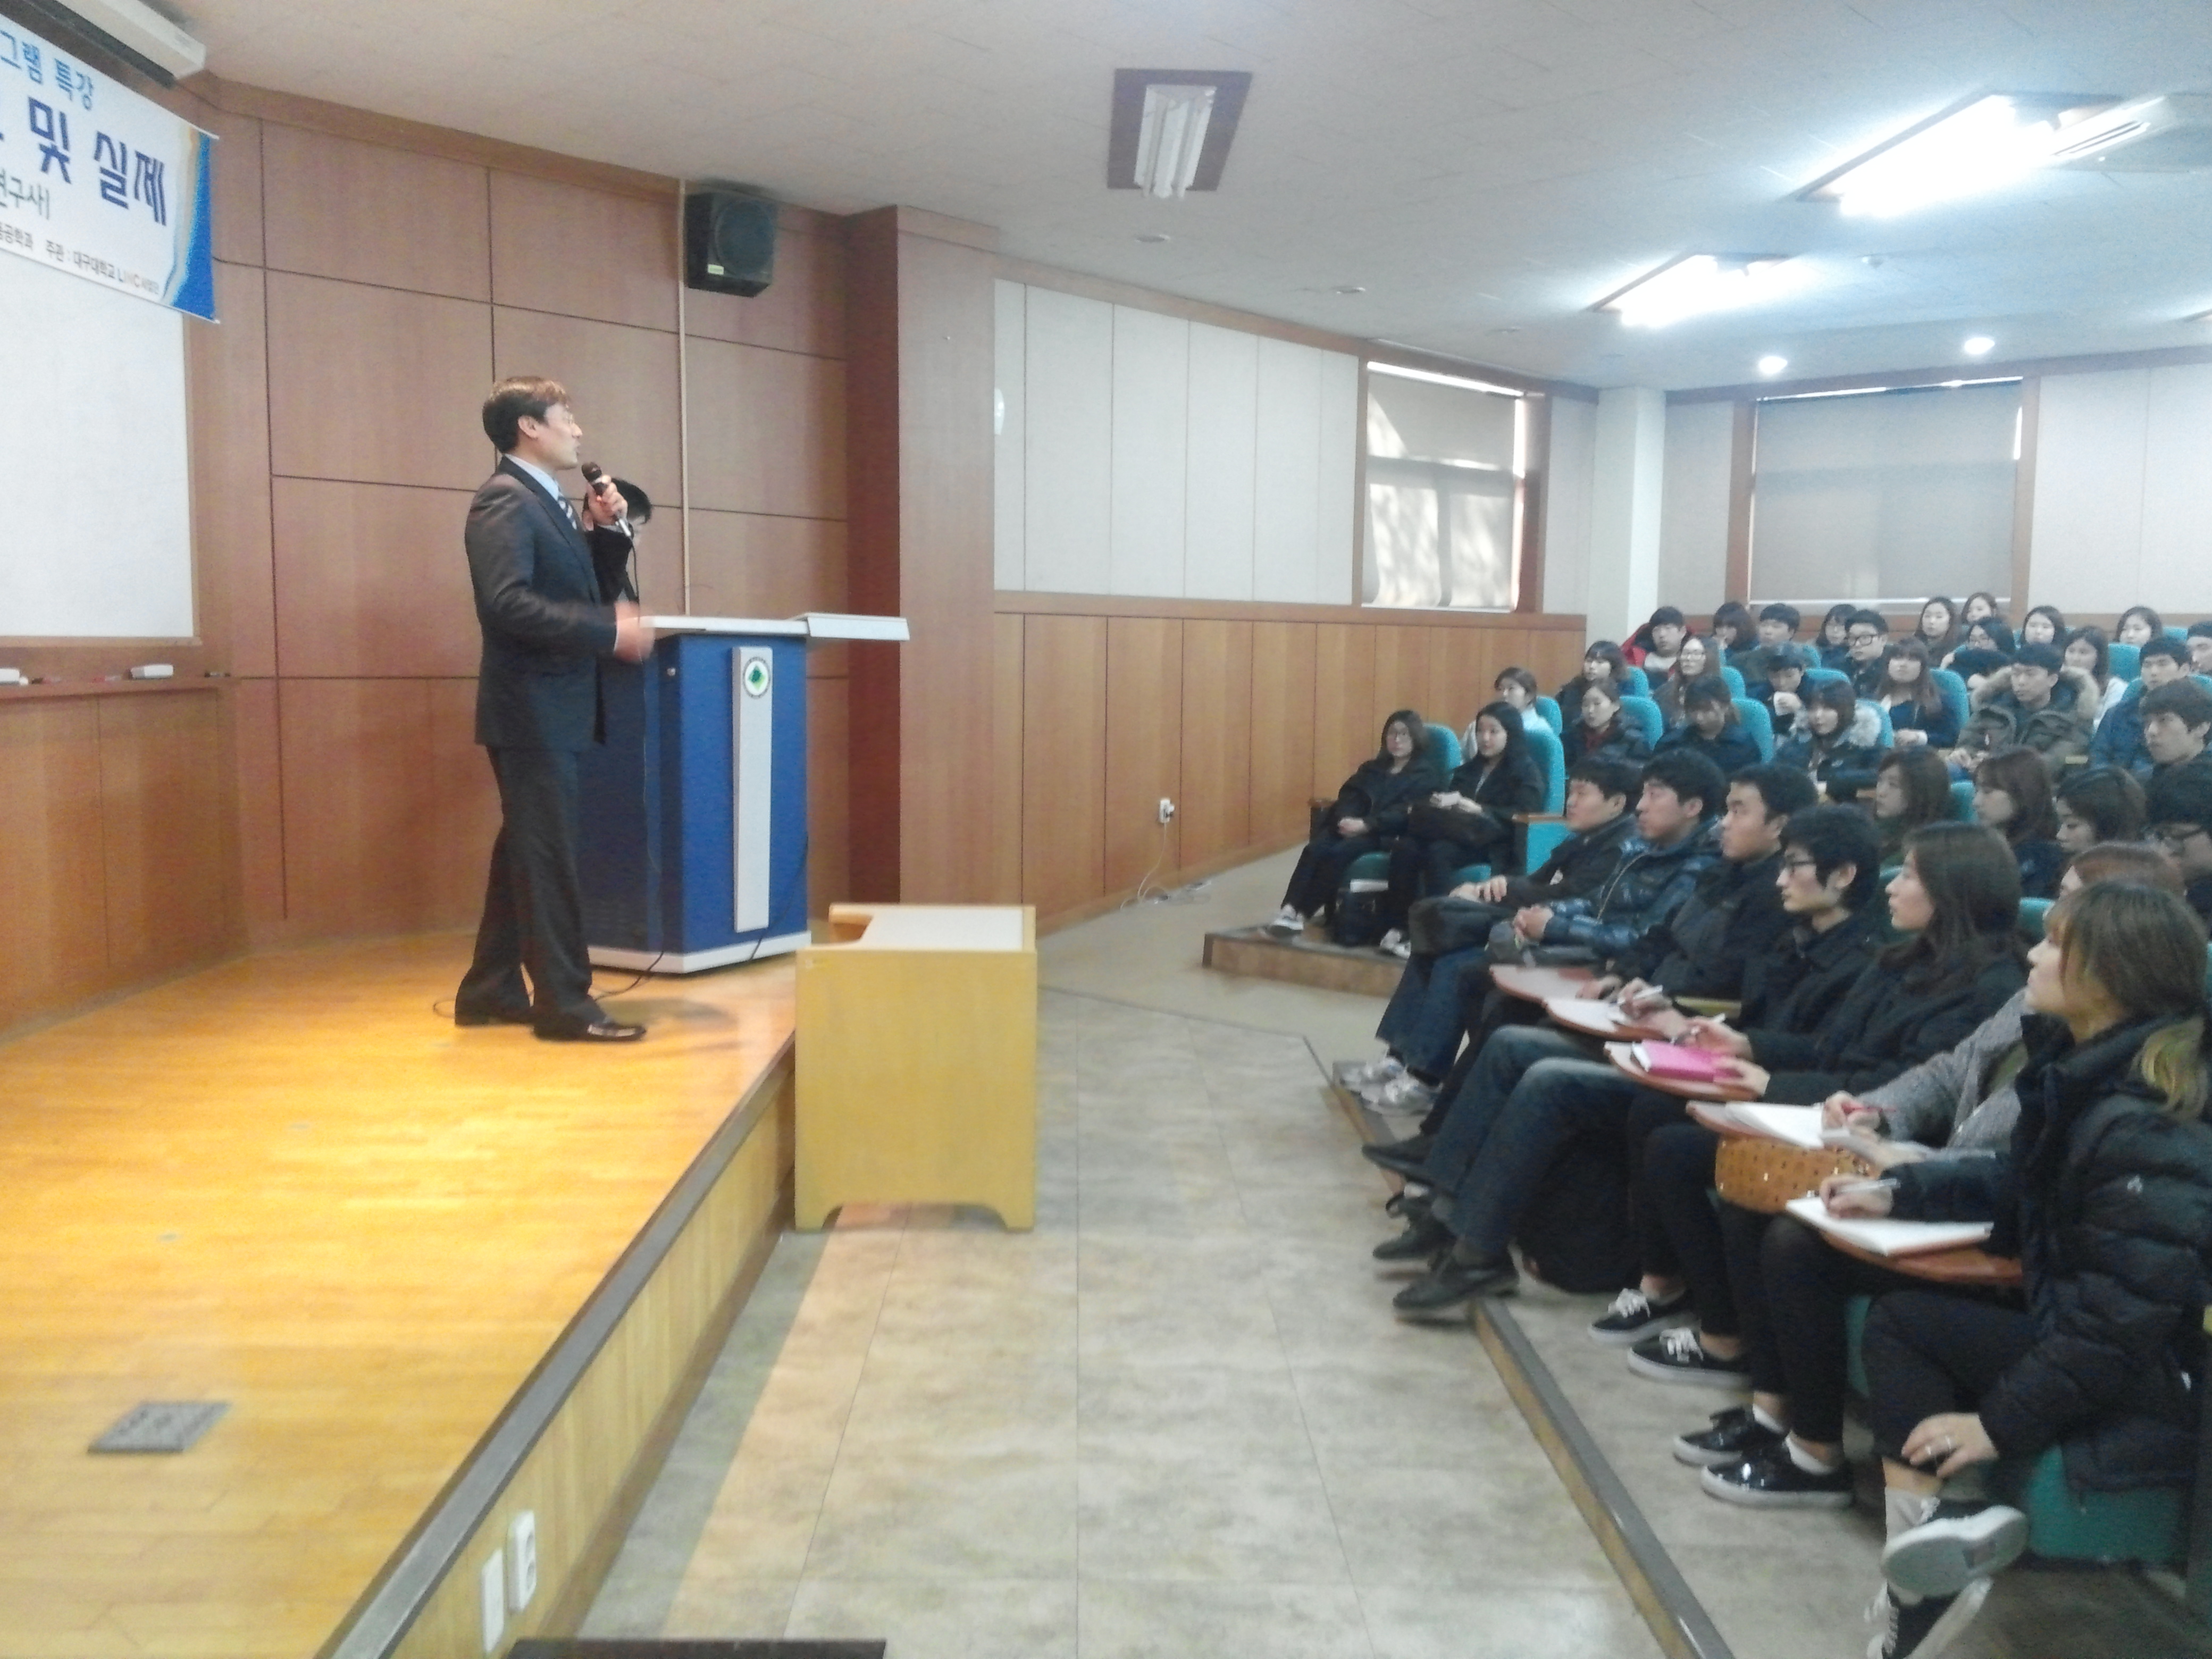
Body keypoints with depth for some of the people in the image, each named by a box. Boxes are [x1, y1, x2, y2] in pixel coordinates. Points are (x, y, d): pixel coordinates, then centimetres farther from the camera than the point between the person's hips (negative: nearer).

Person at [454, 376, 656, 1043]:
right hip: (532, 708, -10)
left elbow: (575, 588, 19)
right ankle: (564, 1003, 1)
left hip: (551, 708, 10)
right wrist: (610, 632, -25)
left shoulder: (546, 502, 16)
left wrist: (601, 529, 5)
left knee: (525, 853, 15)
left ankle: (490, 991, 24)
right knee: (548, 856, -5)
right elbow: (509, 603, -25)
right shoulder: (505, 500, -13)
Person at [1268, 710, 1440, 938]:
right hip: (1351, 829, 5)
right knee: (1314, 849, -27)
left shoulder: (1426, 775, 8)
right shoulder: (1372, 769, 27)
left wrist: (1365, 825, -21)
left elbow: (1406, 814, -9)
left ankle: (1302, 914, -36)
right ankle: (1289, 909, -42)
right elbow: (1348, 798, 14)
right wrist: (1346, 820, -11)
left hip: (1386, 836, -5)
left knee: (1339, 853, -33)